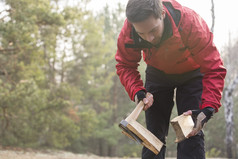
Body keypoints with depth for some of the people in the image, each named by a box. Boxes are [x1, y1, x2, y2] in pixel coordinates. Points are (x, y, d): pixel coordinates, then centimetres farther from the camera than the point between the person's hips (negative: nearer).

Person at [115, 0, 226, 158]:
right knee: (154, 133, 1)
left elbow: (214, 69, -36)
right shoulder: (128, 31, -31)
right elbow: (125, 65, -14)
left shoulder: (190, 22, -40)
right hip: (157, 73, 3)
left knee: (191, 133, -14)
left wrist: (208, 108, -47)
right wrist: (137, 91, -33)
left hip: (191, 73, -2)